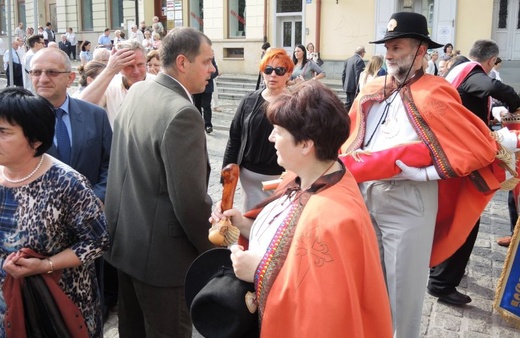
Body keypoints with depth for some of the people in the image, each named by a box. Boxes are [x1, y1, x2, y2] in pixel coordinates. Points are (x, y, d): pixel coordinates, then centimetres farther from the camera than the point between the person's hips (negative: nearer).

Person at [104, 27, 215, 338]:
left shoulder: (137, 91, 3)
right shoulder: (182, 113, -26)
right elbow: (190, 201, -26)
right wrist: (211, 248, -10)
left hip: (126, 239, 9)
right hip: (163, 252, -8)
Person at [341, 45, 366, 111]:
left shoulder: (347, 60, 9)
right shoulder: (359, 61, -15)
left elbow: (343, 74, 12)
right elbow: (358, 76, -18)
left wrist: (344, 85, 20)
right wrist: (358, 90, -15)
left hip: (348, 87, 8)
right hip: (354, 88, -8)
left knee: (348, 104, 14)